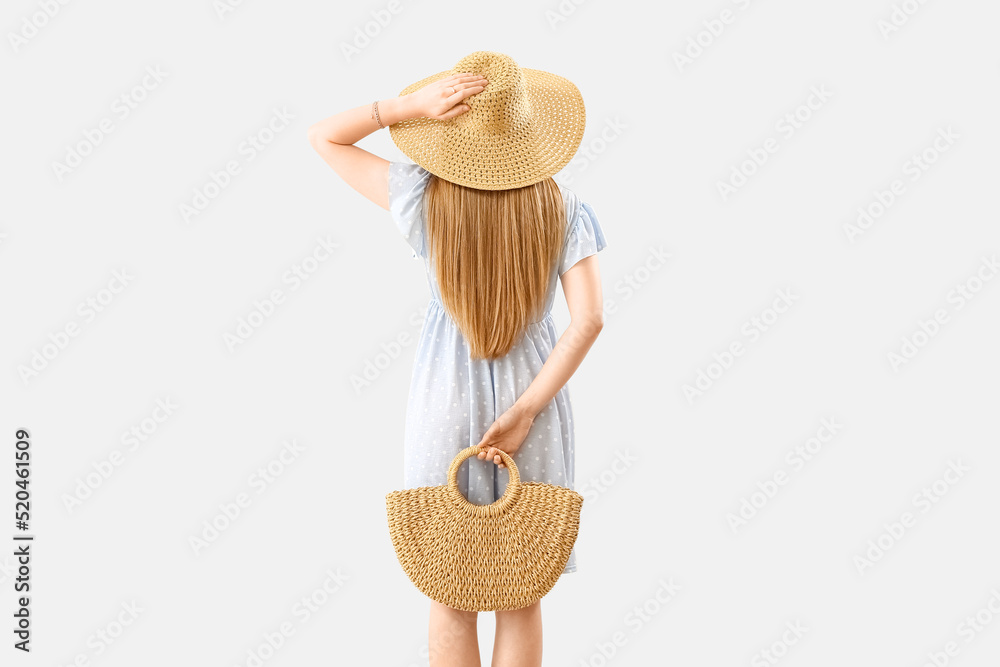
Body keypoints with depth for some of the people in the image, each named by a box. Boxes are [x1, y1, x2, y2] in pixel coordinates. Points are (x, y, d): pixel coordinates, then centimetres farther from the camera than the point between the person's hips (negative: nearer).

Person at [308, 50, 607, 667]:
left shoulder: (425, 197, -8)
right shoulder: (563, 208, -6)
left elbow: (323, 136, 3)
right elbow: (589, 320, -16)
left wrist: (411, 106, -11)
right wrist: (524, 412, -14)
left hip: (445, 404, 0)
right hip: (532, 396, 1)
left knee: (450, 601, 12)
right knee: (522, 600, 14)